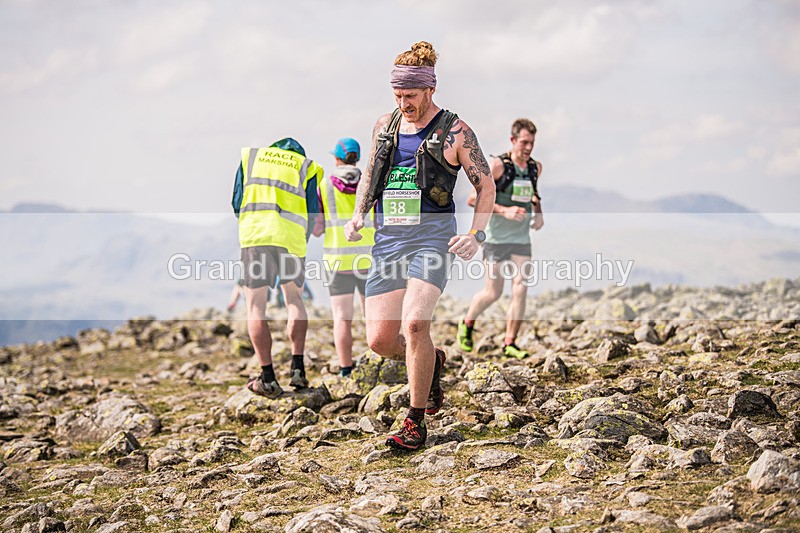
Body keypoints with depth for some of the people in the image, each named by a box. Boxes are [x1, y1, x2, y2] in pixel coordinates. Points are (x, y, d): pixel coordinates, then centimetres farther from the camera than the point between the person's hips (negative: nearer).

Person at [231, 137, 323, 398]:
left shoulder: (251, 156, 19)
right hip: (291, 238, 1)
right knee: (295, 301, 18)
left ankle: (268, 379, -2)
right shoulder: (306, 167, 17)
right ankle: (298, 369, 8)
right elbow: (312, 214, 13)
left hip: (254, 235, -1)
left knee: (256, 307, 4)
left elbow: (236, 203, 16)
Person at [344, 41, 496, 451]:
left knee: (414, 324, -23)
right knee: (379, 340, -3)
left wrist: (476, 235, -9)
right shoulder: (384, 126, 13)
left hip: (431, 236, -5)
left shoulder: (454, 132, -1)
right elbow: (370, 173, 27)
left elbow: (486, 186, 4)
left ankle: (416, 422, -8)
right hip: (388, 237, 5)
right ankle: (431, 363, 31)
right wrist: (358, 215, 10)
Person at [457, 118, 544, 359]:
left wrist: (538, 212, 8)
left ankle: (509, 343, 4)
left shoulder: (535, 167, 6)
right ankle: (467, 324, 29)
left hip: (521, 239, 5)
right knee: (493, 293, 0)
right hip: (496, 237, -4)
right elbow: (473, 198, -14)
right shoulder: (497, 165, -11)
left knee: (520, 289, -6)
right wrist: (504, 210, -23)